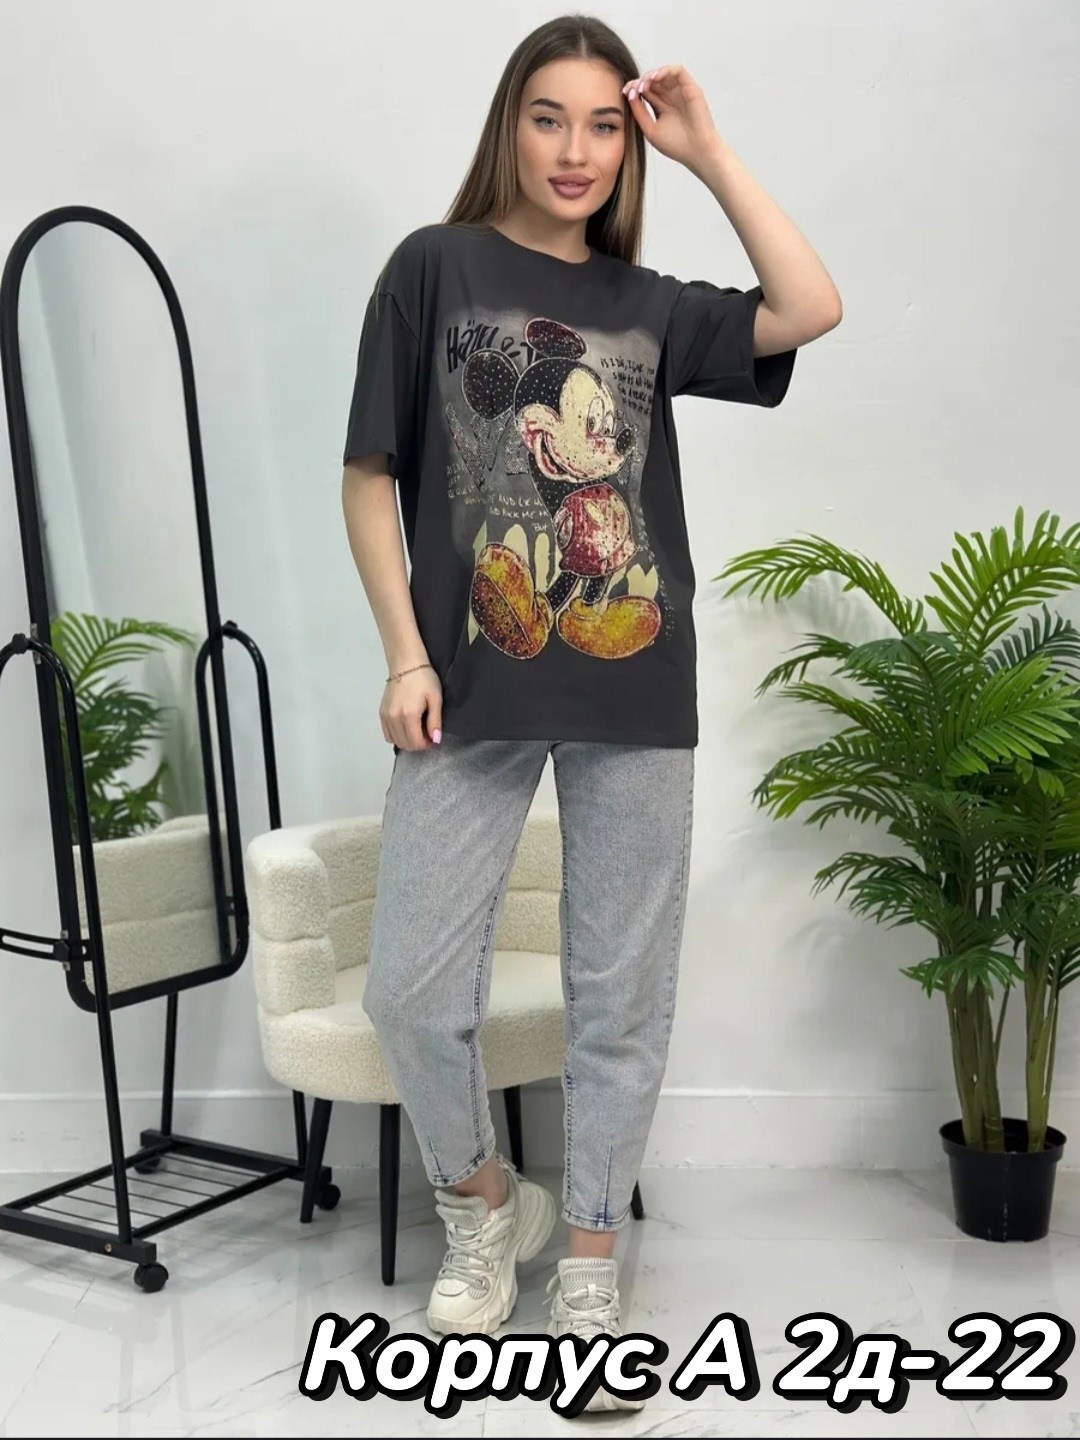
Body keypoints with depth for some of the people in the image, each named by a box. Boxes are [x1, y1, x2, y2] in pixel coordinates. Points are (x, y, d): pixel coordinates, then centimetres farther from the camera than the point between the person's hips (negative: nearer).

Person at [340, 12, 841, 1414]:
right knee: (410, 989, -4)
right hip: (475, 687, -2)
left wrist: (707, 149, 1)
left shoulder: (650, 304, 11)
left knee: (623, 997, 7)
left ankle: (590, 1264, 25)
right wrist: (405, 653, -7)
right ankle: (484, 1201, 26)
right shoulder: (434, 265, 4)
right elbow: (371, 477, 2)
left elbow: (813, 309, -3)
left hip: (637, 697, 2)